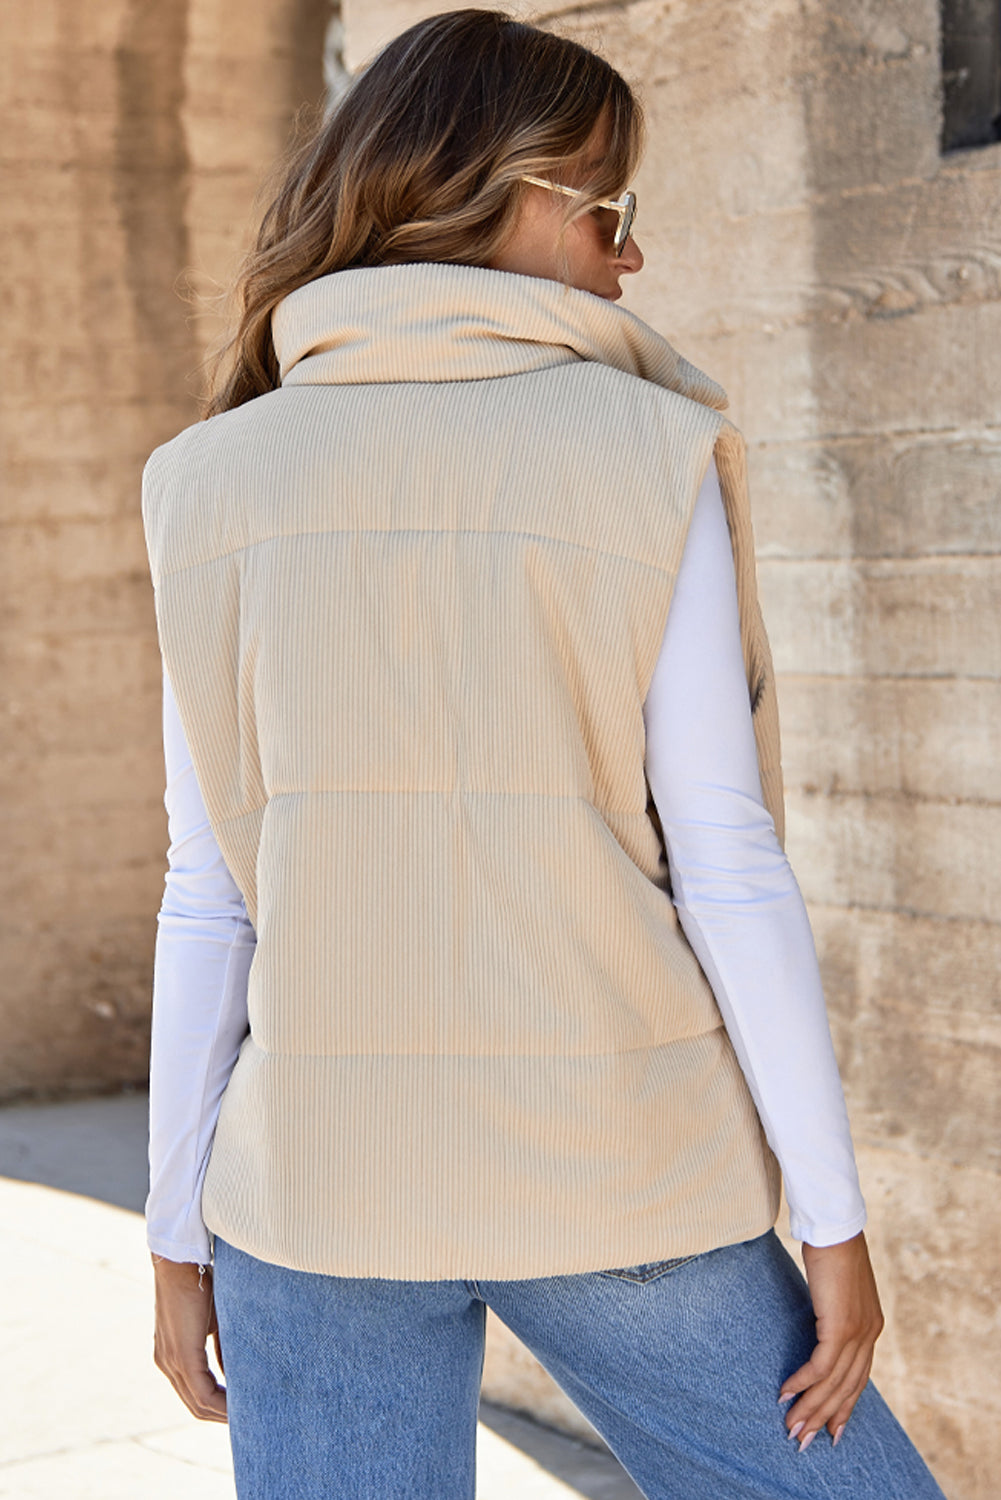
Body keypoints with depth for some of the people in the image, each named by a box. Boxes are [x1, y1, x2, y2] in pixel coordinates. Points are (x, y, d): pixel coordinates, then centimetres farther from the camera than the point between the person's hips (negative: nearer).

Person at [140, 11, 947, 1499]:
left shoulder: (217, 482, 3)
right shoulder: (647, 458, -6)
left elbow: (211, 893, 2)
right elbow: (727, 868, -8)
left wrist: (179, 1232, 8)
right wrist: (833, 1215, -2)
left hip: (320, 1177, 3)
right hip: (609, 1178, -2)